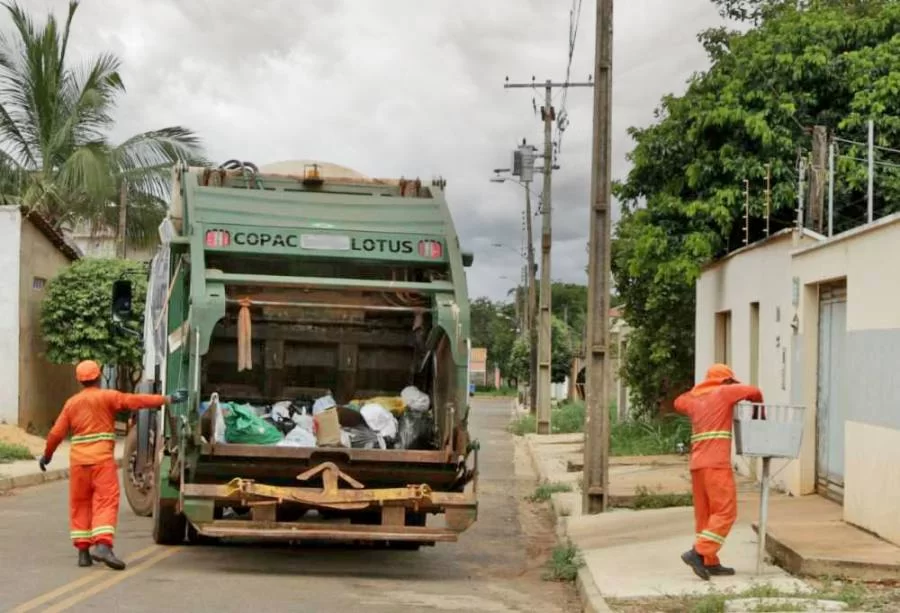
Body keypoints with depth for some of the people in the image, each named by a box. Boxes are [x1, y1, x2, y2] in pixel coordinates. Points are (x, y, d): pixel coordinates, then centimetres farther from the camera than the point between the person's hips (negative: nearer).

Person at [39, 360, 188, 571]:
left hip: (78, 460, 5)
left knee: (80, 504, 12)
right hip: (102, 458, -5)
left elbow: (57, 433, 12)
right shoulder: (107, 397, -2)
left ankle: (83, 551, 10)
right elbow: (136, 401, -9)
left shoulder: (72, 403, 11)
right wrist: (167, 399, -7)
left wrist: (47, 455, 26)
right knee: (106, 502, -8)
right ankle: (103, 545, -25)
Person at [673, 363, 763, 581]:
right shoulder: (722, 392, 1)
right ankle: (698, 553, -18)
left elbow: (679, 402, 40)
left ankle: (711, 563, 9)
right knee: (725, 512, -7)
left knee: (705, 514, 9)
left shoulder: (694, 398, 19)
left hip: (697, 464, 8)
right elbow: (753, 392, 3)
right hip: (716, 464, -8)